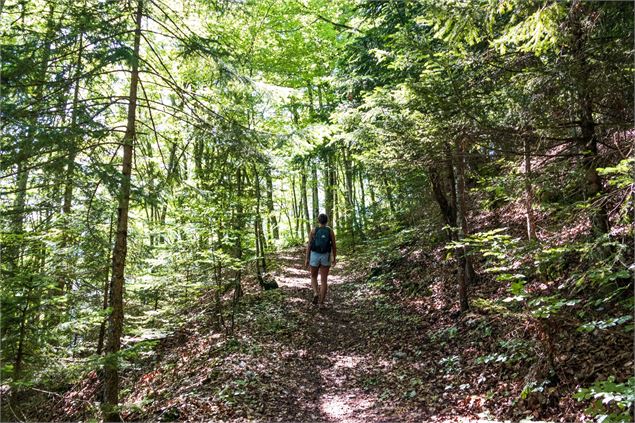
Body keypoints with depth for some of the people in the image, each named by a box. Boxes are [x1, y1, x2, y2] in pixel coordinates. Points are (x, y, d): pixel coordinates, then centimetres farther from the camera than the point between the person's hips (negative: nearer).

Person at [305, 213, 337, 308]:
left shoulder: (313, 231, -4)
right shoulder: (330, 231, -2)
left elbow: (309, 245, -6)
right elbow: (334, 246, 0)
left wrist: (307, 259, -2)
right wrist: (334, 259, 10)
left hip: (314, 256, 0)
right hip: (326, 257, 0)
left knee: (313, 277, 20)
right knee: (323, 280, 6)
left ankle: (316, 293, -6)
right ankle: (321, 303, 2)